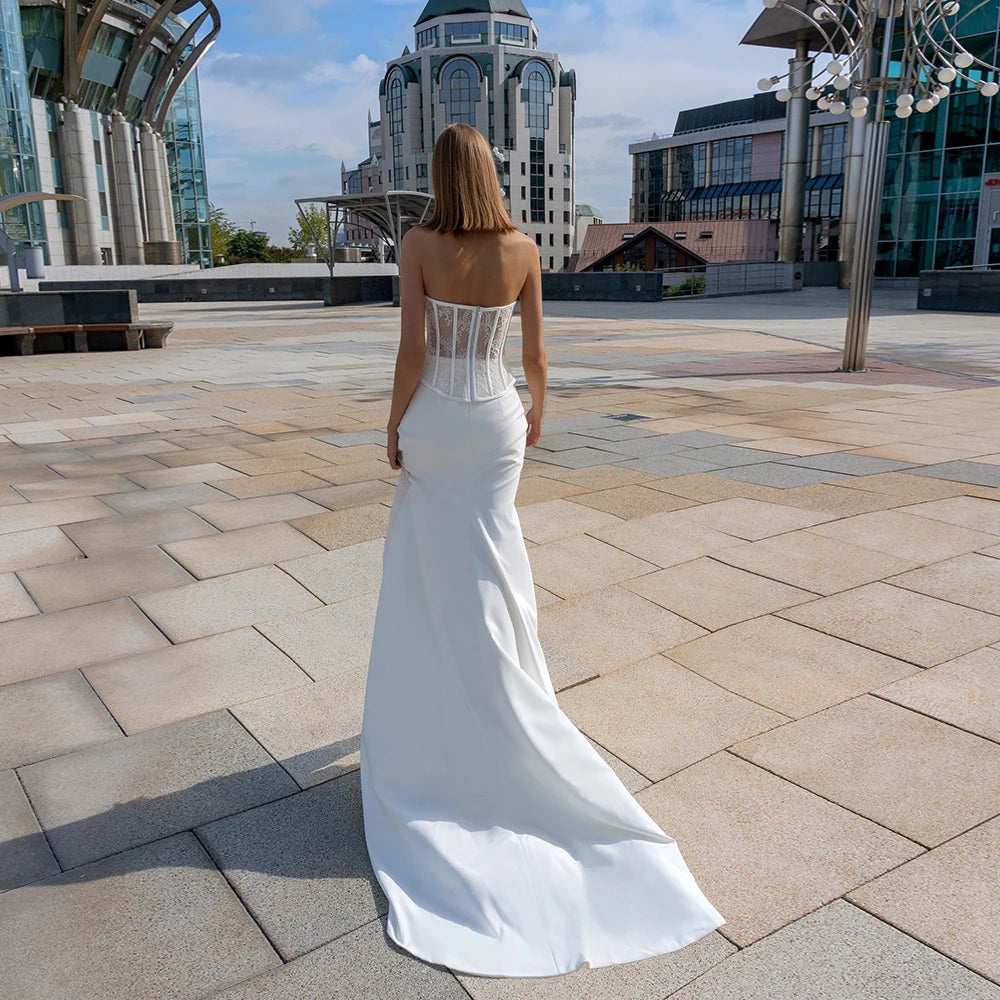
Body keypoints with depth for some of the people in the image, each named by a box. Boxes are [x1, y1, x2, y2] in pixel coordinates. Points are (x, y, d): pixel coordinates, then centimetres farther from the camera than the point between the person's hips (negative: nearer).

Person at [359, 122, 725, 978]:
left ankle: (437, 706, 21)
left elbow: (412, 352, -13)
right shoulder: (523, 249, -2)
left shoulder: (420, 246, -10)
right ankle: (502, 702, 22)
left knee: (432, 569, 10)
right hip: (496, 419, 3)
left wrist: (394, 428, -1)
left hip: (433, 420, -2)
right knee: (490, 559, 13)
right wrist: (536, 411, 18)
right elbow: (535, 352, 2)